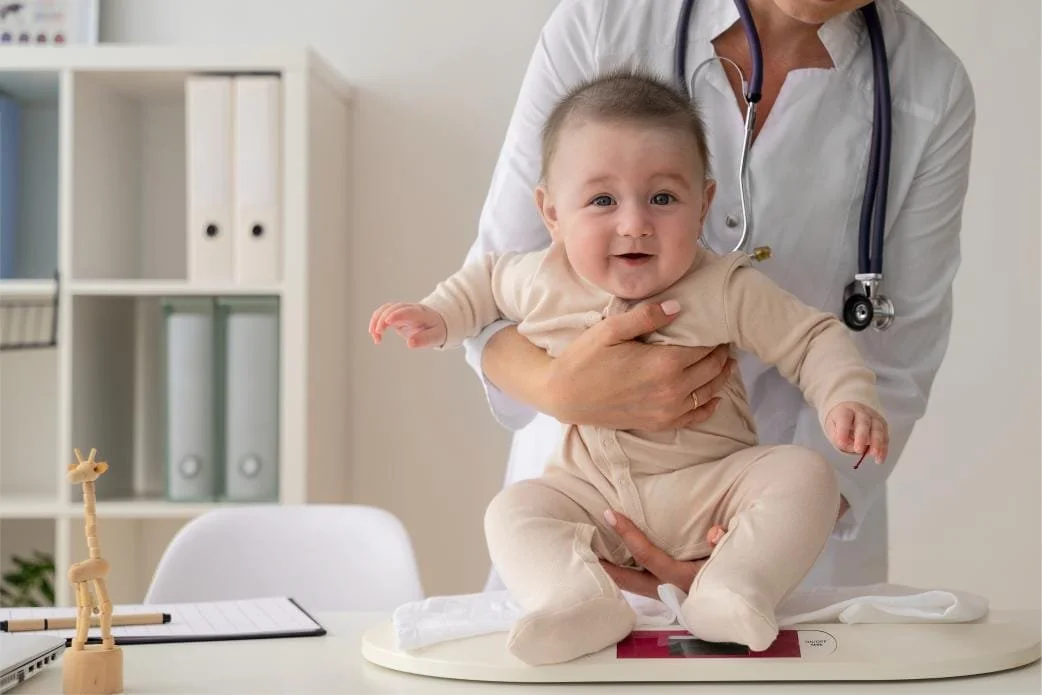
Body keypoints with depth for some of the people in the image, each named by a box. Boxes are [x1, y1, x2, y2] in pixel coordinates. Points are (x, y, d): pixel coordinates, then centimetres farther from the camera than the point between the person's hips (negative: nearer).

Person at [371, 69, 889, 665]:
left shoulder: (728, 290, -10)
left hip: (712, 486, -2)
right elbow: (486, 279, 21)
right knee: (512, 510, -22)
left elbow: (814, 340, -3)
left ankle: (731, 590, -42)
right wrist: (436, 317, 8)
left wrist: (848, 398, -20)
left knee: (805, 473, -25)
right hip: (593, 495, 2)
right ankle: (579, 598, -44)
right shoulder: (542, 280, -2)